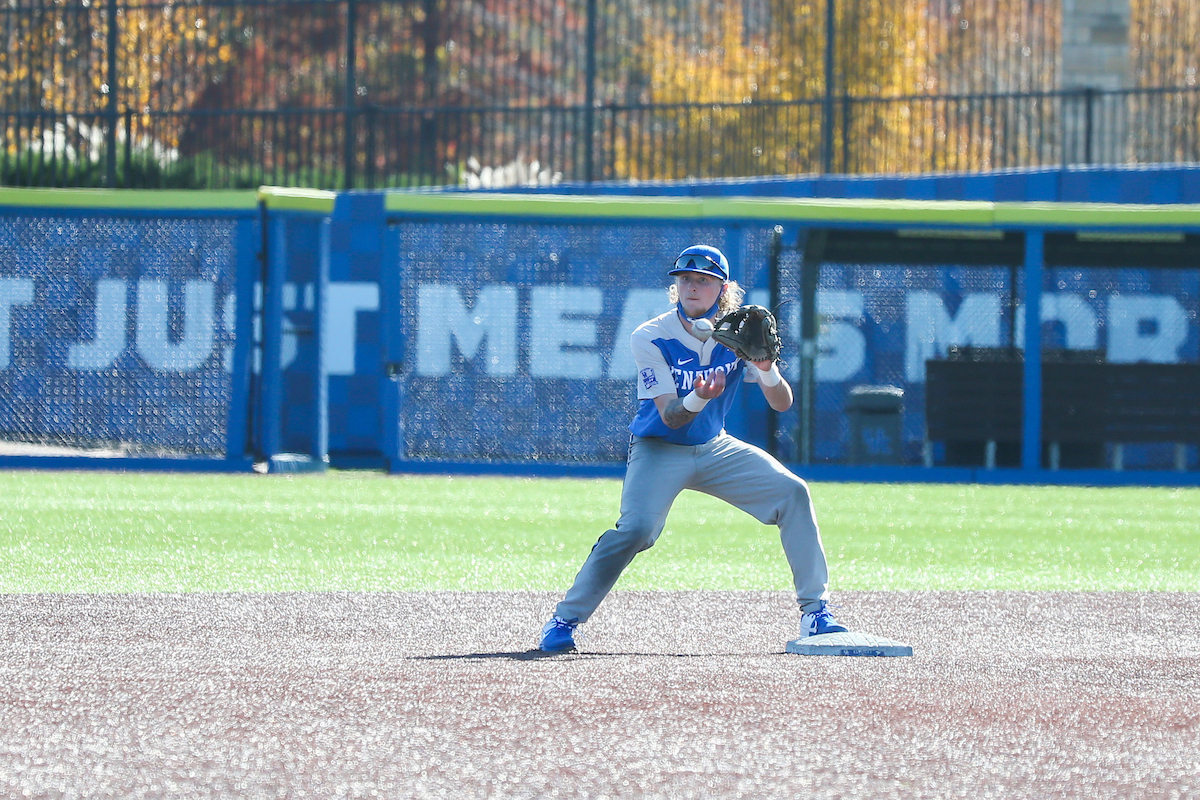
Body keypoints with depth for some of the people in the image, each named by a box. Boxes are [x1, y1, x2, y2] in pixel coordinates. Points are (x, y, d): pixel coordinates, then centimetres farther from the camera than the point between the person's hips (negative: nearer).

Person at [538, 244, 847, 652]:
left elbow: (782, 404, -11)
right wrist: (698, 399, -43)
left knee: (793, 493, -12)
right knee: (636, 527, -28)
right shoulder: (650, 338, -17)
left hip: (714, 449, 4)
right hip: (660, 450, -4)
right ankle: (564, 620, -13)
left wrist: (765, 367, -32)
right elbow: (670, 418, -21)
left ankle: (814, 612, -4)